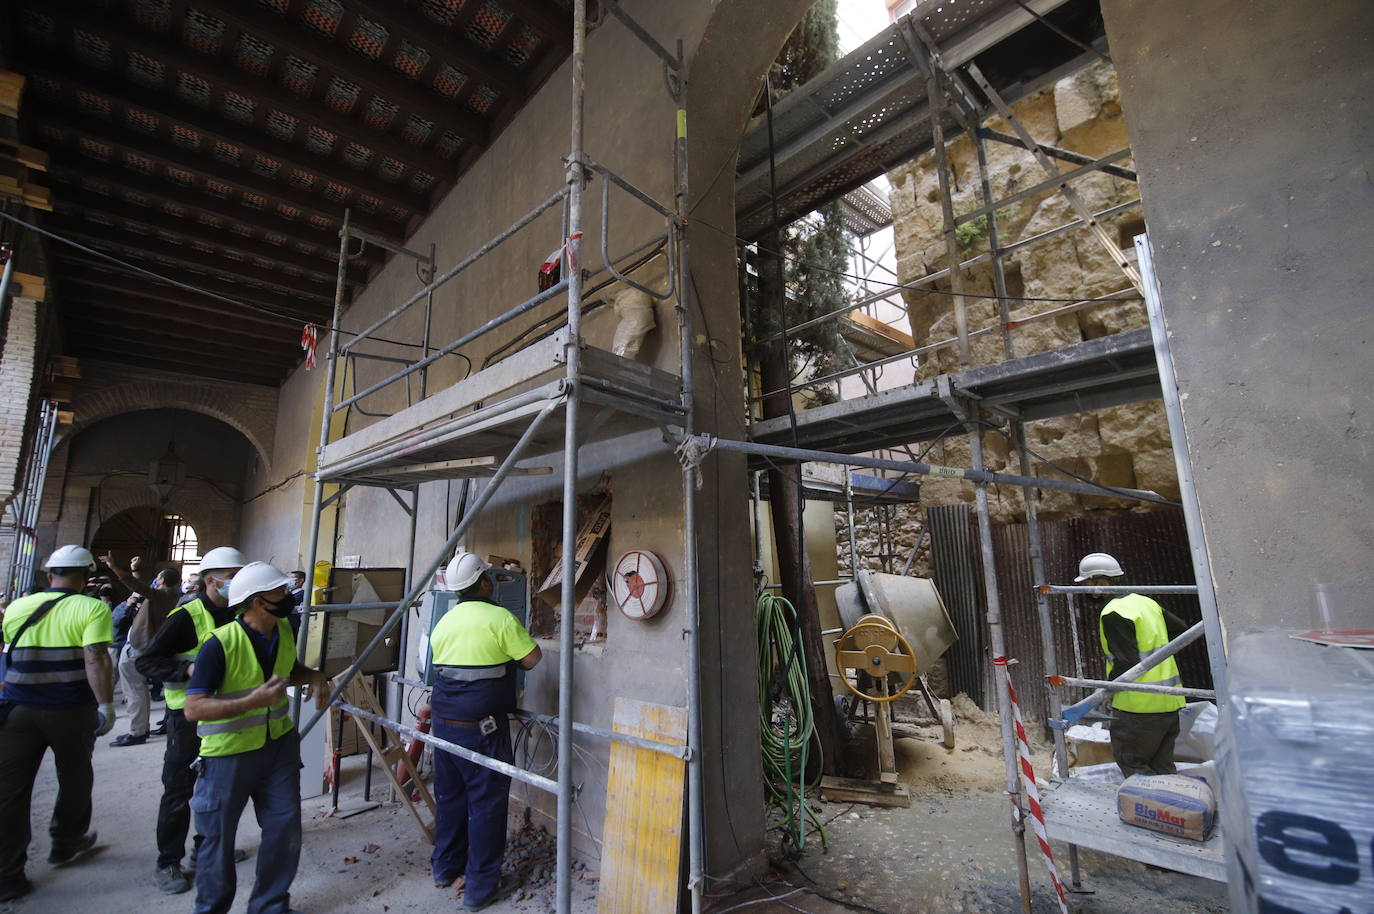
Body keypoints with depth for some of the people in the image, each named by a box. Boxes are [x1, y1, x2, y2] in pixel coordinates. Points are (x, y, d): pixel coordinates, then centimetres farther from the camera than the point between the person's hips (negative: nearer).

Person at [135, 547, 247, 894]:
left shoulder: (236, 616, 3)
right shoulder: (186, 616, -17)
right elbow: (145, 661, -17)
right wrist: (188, 670, -30)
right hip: (189, 715, -7)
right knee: (179, 791, 3)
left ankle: (205, 850, 35)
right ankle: (167, 863, 20)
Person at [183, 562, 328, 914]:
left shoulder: (284, 631, -4)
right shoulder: (220, 644, -24)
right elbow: (193, 708, -25)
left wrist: (314, 677, -5)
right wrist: (253, 701, -36)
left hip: (279, 745, 6)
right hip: (230, 753, -5)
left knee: (285, 827, 12)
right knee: (218, 837, 13)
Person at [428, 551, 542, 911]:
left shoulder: (443, 622, 6)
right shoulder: (500, 618, -15)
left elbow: (438, 666, 13)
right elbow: (532, 659, -11)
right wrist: (506, 653, 10)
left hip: (444, 720, 7)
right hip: (481, 725, -7)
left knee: (449, 794, 20)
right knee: (487, 800, 5)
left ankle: (445, 867, 36)